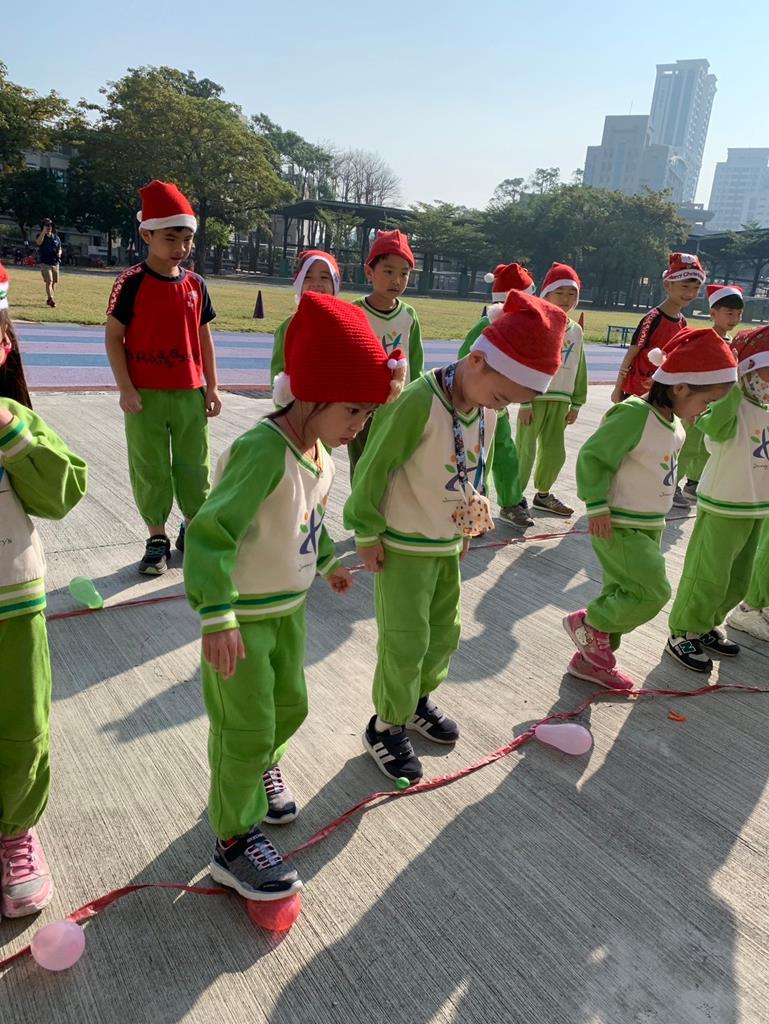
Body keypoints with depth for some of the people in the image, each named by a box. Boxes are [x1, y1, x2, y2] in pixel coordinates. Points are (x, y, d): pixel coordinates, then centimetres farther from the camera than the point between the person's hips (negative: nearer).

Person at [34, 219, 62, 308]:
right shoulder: (41, 236, -3)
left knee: (54, 282, 10)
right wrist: (44, 232, -29)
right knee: (49, 281, -18)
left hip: (55, 263, 5)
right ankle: (51, 299, -28)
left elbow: (60, 249, 18)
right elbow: (38, 243, -26)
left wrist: (59, 253, -5)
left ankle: (50, 300, 24)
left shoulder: (56, 238, 9)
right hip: (45, 263, -5)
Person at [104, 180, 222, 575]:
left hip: (190, 393, 4)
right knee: (150, 468, 5)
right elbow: (113, 337, -6)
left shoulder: (195, 284, 5)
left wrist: (211, 386, 8)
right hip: (146, 394, -3)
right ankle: (157, 538, 18)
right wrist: (126, 389, -12)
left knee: (193, 463, 11)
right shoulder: (132, 282, -7)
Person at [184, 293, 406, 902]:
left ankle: (259, 771, 53)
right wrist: (218, 619, -40)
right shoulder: (262, 451, -30)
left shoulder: (319, 446, -2)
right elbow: (210, 532, -34)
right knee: (247, 730, 4)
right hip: (242, 616, -8)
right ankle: (234, 841, 26)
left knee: (290, 705, 23)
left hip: (290, 606, 8)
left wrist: (327, 561, 27)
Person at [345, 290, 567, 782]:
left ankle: (418, 699, 42)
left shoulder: (488, 408, -3)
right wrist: (368, 533, -13)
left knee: (445, 633, 18)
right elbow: (373, 468, -20)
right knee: (405, 643, 1)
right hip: (403, 546, -7)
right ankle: (388, 727, 22)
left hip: (449, 542, 7)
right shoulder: (418, 403, -26)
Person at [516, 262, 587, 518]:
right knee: (525, 449, -3)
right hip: (534, 398, -6)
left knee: (555, 451, 14)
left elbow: (580, 370, 15)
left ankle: (543, 493, 31)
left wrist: (576, 404, 11)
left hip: (560, 400, 6)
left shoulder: (576, 331, 11)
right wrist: (525, 402, -16)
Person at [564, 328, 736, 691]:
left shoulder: (673, 422, 7)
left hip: (648, 527, 10)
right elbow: (592, 456, -22)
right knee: (652, 591, -11)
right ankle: (589, 623, 11)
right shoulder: (634, 415, -22)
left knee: (624, 594, 16)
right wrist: (597, 506, -24)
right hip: (618, 527, -9)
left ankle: (593, 657, 32)